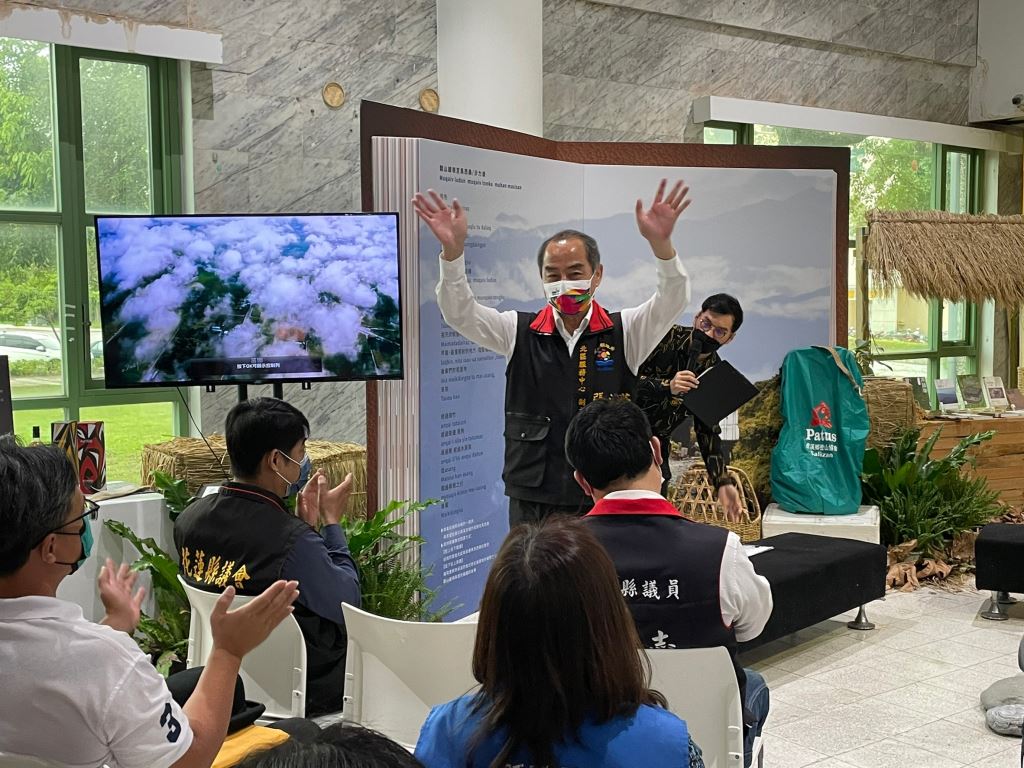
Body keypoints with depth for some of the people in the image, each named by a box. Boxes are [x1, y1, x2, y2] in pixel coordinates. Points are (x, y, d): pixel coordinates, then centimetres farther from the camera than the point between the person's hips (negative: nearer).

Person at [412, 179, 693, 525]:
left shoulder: (624, 332, 2)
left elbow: (672, 301, -11)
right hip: (532, 500, 1)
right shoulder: (520, 332, 5)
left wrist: (660, 242, -31)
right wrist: (452, 249, -22)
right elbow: (459, 312, -4)